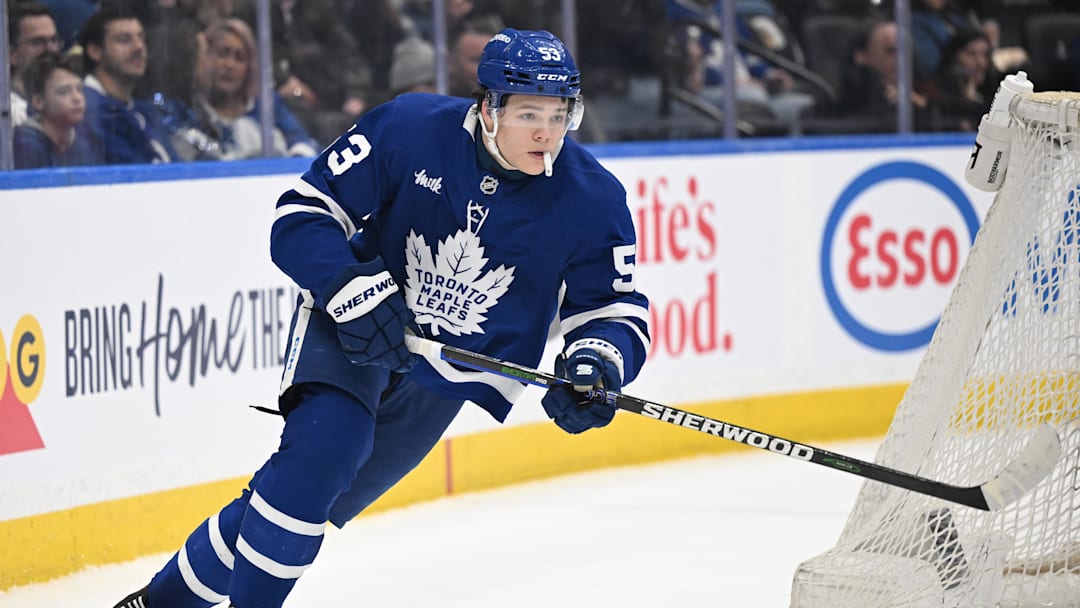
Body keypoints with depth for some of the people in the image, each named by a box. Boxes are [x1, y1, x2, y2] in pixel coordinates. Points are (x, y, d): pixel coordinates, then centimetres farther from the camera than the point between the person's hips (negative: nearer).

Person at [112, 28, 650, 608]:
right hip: (349, 327, -3)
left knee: (317, 499, 2)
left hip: (447, 377, 3)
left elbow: (613, 309, -7)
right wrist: (355, 291, -31)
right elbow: (302, 215, -15)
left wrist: (596, 363, -30)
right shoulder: (408, 129, -20)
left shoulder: (592, 199, -15)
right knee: (323, 446, -30)